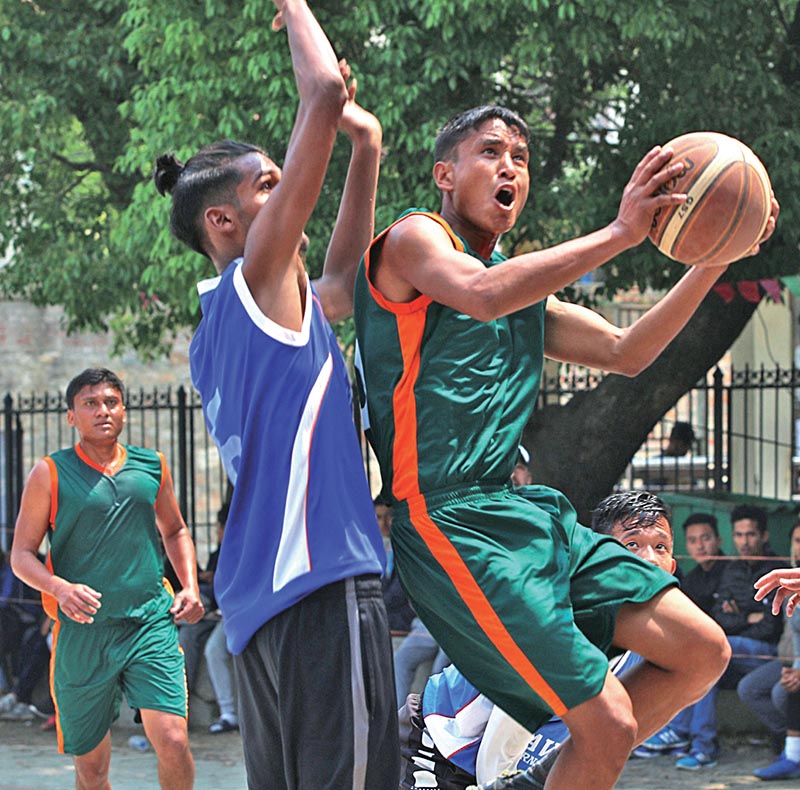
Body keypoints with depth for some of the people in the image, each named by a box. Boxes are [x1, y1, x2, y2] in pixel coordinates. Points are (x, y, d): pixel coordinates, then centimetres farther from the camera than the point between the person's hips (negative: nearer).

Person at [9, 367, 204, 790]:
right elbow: (21, 555, 1)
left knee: (172, 742, -14)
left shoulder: (152, 467, 10)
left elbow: (175, 532, 26)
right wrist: (60, 588, -19)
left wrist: (190, 586, 10)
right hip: (82, 631, -1)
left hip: (151, 625, 1)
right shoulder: (50, 473, 1)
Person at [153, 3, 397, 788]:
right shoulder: (255, 278, -3)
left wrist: (366, 149, 31)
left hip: (260, 597, 10)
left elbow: (341, 277, 38)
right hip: (321, 577, -10)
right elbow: (324, 94, -7)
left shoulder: (227, 325, 22)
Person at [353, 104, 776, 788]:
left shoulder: (528, 288, 23)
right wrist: (618, 235, -24)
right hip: (451, 522, -9)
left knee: (703, 652, 4)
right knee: (610, 723, -15)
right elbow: (482, 293, -25)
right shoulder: (414, 238, -3)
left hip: (524, 512, 9)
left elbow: (624, 353, 24)